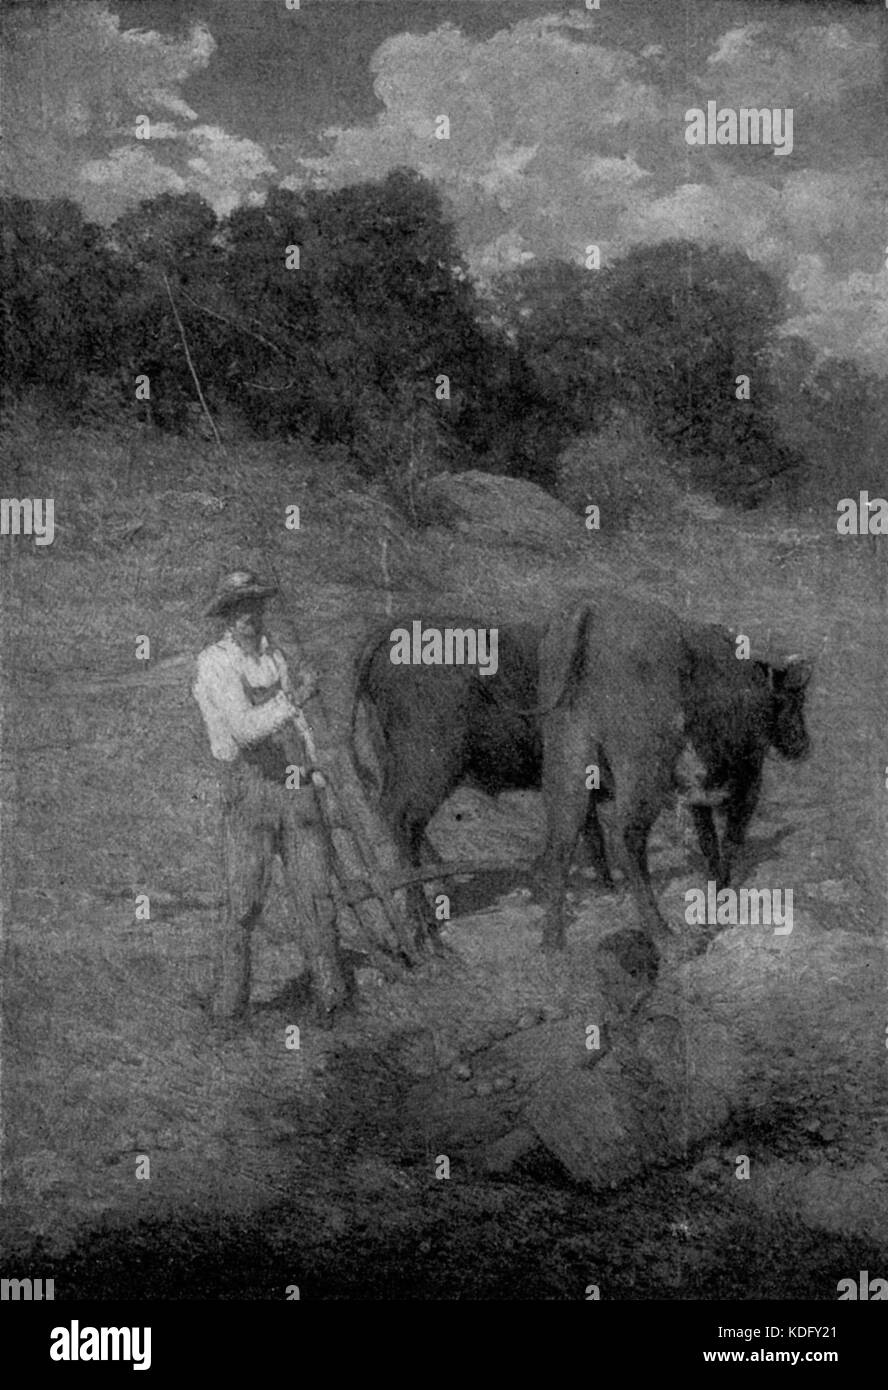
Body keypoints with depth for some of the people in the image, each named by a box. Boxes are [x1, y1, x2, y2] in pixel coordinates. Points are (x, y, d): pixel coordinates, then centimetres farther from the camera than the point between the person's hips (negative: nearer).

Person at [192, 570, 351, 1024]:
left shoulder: (273, 657, 16)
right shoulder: (214, 663, -7)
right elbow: (244, 727, -20)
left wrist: (314, 771, 16)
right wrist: (293, 696, -28)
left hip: (296, 787, 5)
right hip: (248, 786, -5)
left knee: (315, 891, -3)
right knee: (244, 899, -4)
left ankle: (330, 995, -3)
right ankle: (229, 1005, 8)